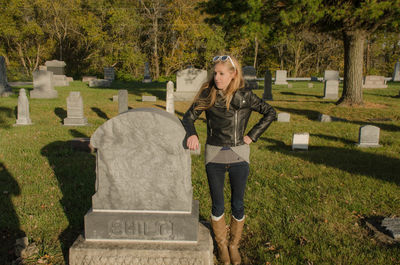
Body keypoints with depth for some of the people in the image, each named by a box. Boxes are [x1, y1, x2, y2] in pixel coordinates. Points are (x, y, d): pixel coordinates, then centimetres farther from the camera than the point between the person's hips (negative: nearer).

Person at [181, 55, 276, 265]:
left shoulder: (244, 96, -4)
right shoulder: (207, 94, -2)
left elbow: (270, 113, 2)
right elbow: (188, 117, 0)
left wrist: (252, 135, -4)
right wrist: (191, 134, -21)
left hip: (238, 155, 0)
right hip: (214, 155, 1)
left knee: (237, 205, 9)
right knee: (217, 206, 8)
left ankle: (234, 245, 31)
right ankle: (221, 245, 31)